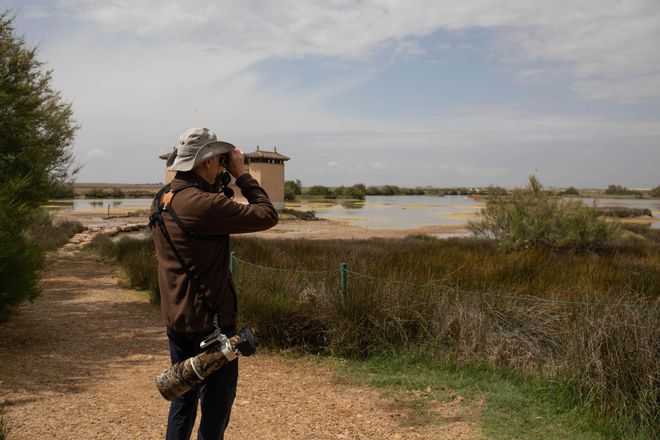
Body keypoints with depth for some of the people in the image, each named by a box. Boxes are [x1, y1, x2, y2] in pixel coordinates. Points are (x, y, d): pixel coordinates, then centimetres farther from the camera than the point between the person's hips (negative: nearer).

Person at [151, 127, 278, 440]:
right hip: (209, 321, -9)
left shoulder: (162, 199, 4)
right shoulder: (203, 204, -24)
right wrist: (241, 174, -9)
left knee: (184, 395, 22)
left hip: (175, 319, 9)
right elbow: (267, 216, -20)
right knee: (216, 402, 6)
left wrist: (222, 183, 8)